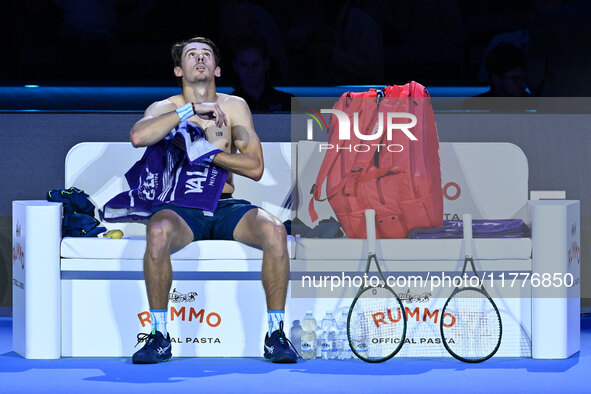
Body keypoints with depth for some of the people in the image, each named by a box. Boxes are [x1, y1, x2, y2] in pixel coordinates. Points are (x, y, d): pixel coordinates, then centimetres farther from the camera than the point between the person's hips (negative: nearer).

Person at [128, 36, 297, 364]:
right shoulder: (165, 108, 7)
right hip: (181, 210, -2)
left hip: (225, 208, 2)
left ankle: (276, 334, -19)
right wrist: (193, 110, -16)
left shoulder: (234, 106, 11)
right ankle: (159, 336, -25)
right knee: (158, 230, -38)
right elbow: (138, 137, -18)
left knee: (274, 230, -29)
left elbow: (255, 167, 1)